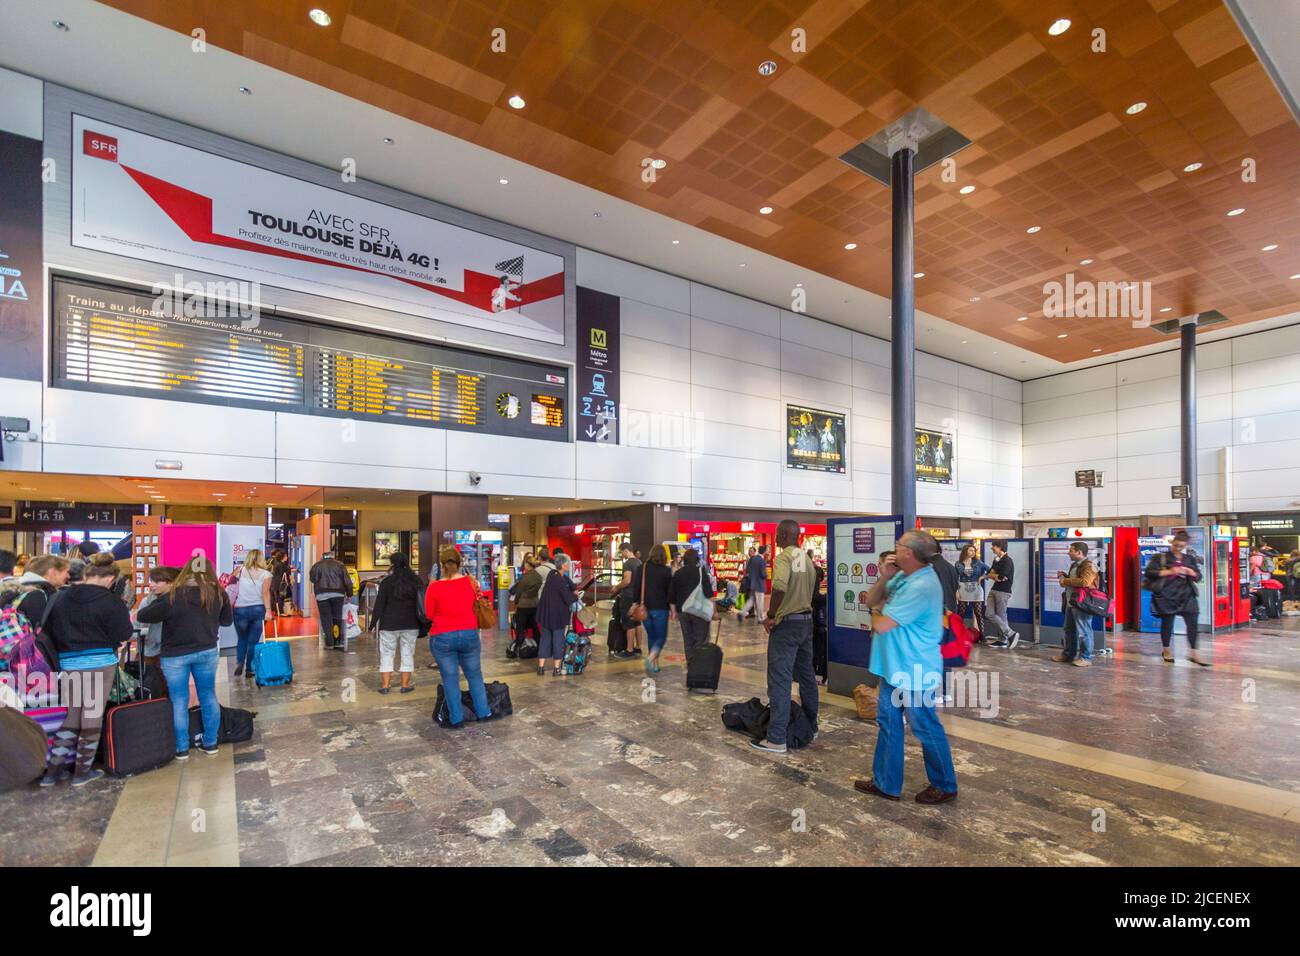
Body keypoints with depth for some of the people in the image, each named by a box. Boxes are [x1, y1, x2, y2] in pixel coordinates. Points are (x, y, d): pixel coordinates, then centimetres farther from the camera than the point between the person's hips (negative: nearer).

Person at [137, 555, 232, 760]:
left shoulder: (174, 596, -17)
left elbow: (141, 616, -8)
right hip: (207, 652, 3)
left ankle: (181, 749, 18)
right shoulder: (218, 593, -7)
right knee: (208, 696, 13)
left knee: (179, 701, 9)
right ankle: (210, 744, 22)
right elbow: (227, 621, 5)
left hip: (175, 655, -3)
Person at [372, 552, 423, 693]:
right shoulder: (416, 580, 2)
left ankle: (385, 685, 9)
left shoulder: (387, 581, -7)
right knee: (408, 654, 8)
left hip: (389, 624, -2)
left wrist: (374, 622, 1)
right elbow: (421, 602, 6)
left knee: (386, 654, 9)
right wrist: (421, 624, 13)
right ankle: (405, 685, 10)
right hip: (411, 624, 2)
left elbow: (379, 603, -6)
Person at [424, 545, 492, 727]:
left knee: (450, 679, 8)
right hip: (469, 634, 3)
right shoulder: (470, 582, -4)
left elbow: (429, 615, -1)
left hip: (442, 638, -2)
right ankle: (483, 712, 23)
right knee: (475, 675, 16)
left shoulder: (434, 587, -12)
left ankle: (456, 719, 15)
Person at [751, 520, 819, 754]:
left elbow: (779, 586, -33)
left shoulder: (784, 557, -17)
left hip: (787, 623, -9)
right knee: (806, 675, 18)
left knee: (779, 680, -5)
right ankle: (811, 727, 30)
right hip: (807, 620, 9)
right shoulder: (806, 557, 10)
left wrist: (770, 615, -22)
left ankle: (776, 739, -2)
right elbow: (812, 587, 16)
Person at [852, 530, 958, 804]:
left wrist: (876, 616, -4)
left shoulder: (921, 587, -28)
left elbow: (881, 625, -27)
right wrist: (884, 578, -9)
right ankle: (885, 784, 28)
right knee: (888, 723, 16)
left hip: (914, 672, -9)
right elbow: (871, 600, 8)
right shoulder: (903, 576, 2)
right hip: (895, 667, 9)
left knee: (926, 729, 10)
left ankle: (945, 786, 31)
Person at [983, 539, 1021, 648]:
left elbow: (1000, 577, -21)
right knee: (989, 614, 5)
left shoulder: (1007, 560, -13)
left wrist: (993, 575, 0)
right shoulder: (996, 559, 14)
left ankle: (1004, 640, 10)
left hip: (1003, 591, -9)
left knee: (1001, 616, -1)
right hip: (994, 590, 9)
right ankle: (1011, 634, 13)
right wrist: (997, 576, -7)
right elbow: (989, 574, 13)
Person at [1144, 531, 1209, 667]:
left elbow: (1198, 577, 15)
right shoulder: (1160, 557, -1)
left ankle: (1193, 654, 3)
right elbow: (1148, 572, -8)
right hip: (1166, 594, -4)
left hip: (1186, 594, 4)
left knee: (1192, 622, -4)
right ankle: (1166, 650, 20)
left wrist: (1191, 572, -7)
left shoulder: (1190, 559, 12)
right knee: (1167, 622, 4)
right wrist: (1168, 571, -16)